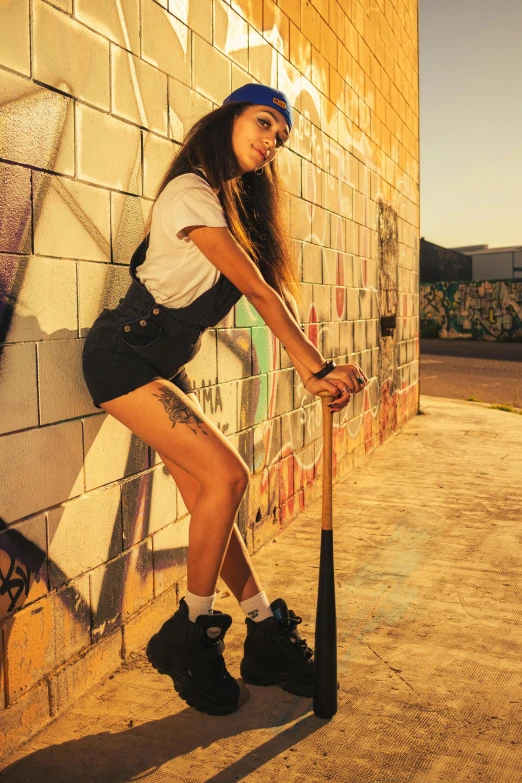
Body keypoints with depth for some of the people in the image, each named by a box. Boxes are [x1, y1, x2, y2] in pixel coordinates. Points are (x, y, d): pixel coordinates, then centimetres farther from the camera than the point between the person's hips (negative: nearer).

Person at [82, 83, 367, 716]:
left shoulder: (237, 203, 13)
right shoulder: (191, 192, -16)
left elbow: (272, 292, 6)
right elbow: (258, 291, -21)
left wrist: (312, 371, -4)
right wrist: (318, 366, -20)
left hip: (161, 366, 8)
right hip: (122, 357, -8)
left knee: (208, 498, 4)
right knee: (226, 475, -17)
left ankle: (267, 638, 11)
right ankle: (188, 635, -1)